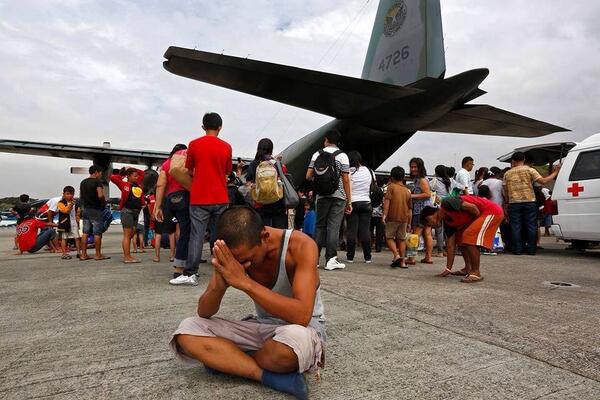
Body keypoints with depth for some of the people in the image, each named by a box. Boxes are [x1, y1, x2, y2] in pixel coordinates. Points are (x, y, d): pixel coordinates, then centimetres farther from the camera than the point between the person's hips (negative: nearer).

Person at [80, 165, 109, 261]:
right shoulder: (97, 181, -12)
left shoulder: (83, 182, 14)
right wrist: (104, 202, -6)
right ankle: (98, 255, 3)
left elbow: (81, 195, 18)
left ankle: (83, 254, 11)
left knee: (85, 232, 9)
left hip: (85, 209, 8)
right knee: (97, 233, -2)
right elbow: (100, 195, -22)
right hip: (96, 209, -8)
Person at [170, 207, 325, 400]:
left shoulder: (300, 246, -23)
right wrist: (219, 286, -29)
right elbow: (203, 313, -7)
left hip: (305, 329, -4)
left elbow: (301, 316, -34)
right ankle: (274, 377, -19)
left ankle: (225, 361, -9)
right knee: (187, 330, -13)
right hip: (262, 327, 5)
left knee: (293, 339, -41)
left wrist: (245, 282, -39)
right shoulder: (233, 254, -10)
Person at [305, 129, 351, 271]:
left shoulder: (317, 154, 5)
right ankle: (330, 259, -3)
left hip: (321, 196, 3)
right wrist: (349, 201, -3)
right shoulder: (342, 156, -2)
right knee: (333, 227, -2)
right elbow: (346, 180, -7)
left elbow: (308, 176, 2)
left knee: (320, 226, 11)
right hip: (338, 196, -2)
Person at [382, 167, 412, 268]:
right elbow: (410, 209, 14)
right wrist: (409, 223, 19)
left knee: (389, 237, 6)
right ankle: (402, 262, 12)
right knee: (402, 239, 11)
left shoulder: (391, 186, -1)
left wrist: (384, 214, -18)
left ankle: (396, 255, -15)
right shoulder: (408, 191, 13)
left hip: (392, 217, -4)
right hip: (404, 218, 4)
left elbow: (387, 200, -15)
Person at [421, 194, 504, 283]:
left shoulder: (446, 203, -18)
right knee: (459, 237, 14)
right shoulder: (447, 222, 7)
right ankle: (468, 268, 20)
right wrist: (448, 269, 7)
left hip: (492, 212, -10)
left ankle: (476, 273, -14)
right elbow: (451, 245, 7)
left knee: (469, 237, -21)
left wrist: (479, 225, -8)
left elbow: (472, 207, -25)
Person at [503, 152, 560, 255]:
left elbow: (506, 191, 11)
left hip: (514, 203, 1)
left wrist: (507, 202, 21)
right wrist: (555, 172, 1)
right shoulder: (529, 170, 2)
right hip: (529, 202, -1)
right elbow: (543, 181, -8)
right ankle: (531, 249, 8)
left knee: (515, 226, 3)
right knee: (531, 226, 6)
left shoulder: (507, 174, 9)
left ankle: (517, 249, 3)